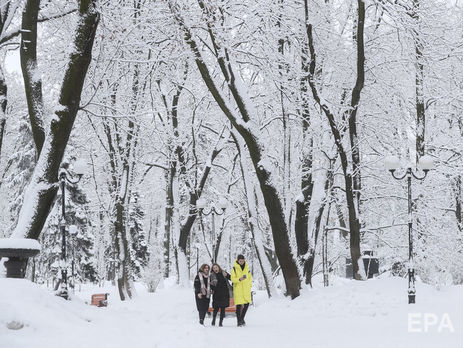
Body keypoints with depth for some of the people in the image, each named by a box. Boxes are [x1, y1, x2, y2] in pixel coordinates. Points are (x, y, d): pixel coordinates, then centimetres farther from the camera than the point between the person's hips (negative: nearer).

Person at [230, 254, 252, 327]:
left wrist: (250, 285, 9)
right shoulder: (234, 268, -3)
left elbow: (250, 277, 20)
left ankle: (242, 318, 20)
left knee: (247, 303, 0)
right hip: (238, 289, -4)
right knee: (239, 305, -5)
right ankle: (239, 321, 3)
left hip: (246, 289, 4)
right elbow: (232, 279, -6)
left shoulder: (246, 267, 11)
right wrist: (239, 279, -23)